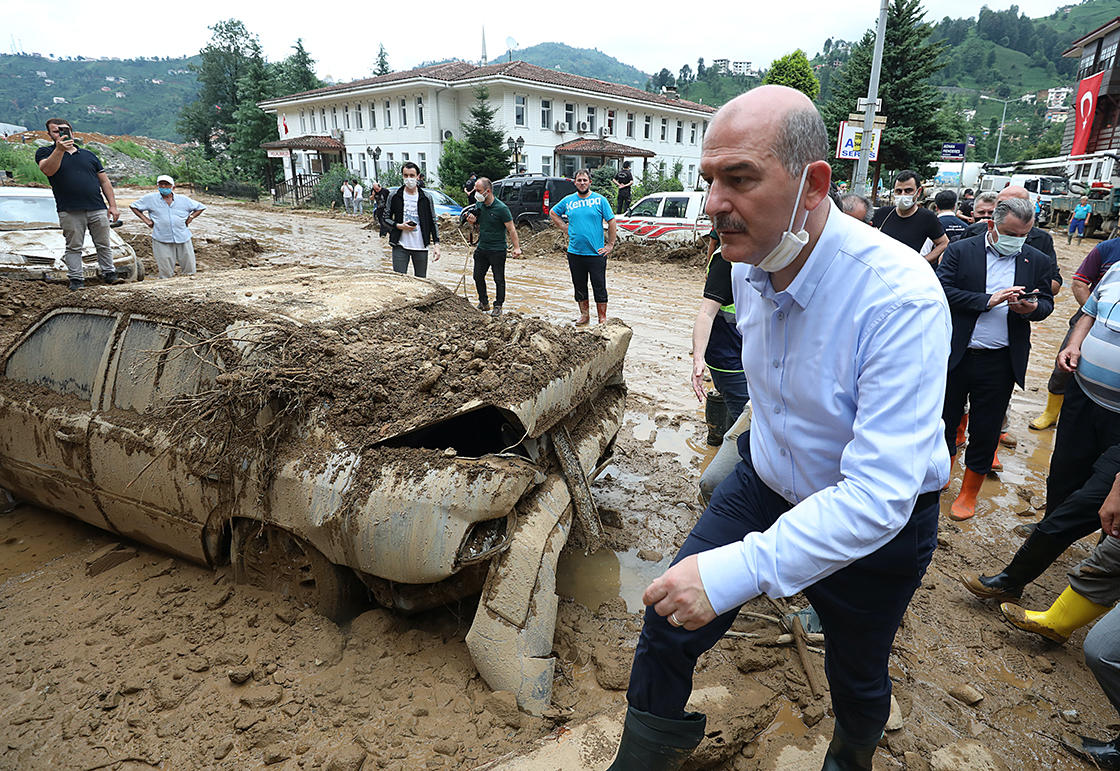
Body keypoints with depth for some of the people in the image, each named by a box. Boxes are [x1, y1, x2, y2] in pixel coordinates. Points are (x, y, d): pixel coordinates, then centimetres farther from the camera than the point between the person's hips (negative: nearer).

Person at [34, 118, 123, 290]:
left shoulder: (89, 155, 19)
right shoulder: (45, 153, 9)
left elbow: (104, 182, 17)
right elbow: (48, 170, -13)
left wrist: (112, 205, 7)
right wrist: (59, 149, -25)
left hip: (98, 209, 3)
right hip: (70, 211, -3)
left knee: (104, 245, 6)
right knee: (73, 247, 0)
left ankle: (109, 274, 15)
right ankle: (76, 279, 4)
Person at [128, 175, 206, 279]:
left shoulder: (183, 200, 8)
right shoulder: (150, 198, 7)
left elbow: (200, 207, 19)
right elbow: (133, 206, 17)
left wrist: (190, 218, 5)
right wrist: (146, 220, 4)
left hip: (183, 239, 1)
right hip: (162, 241, -1)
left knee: (190, 273, 3)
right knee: (166, 275, -2)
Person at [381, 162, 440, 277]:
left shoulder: (427, 198, 5)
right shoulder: (395, 197, 4)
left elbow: (433, 222, 7)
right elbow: (385, 219, 8)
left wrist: (436, 244, -3)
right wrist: (399, 226, -11)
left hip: (421, 247, 1)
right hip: (400, 247, -1)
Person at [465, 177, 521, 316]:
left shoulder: (501, 208, -16)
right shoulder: (478, 204, 4)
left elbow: (511, 229, -13)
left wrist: (516, 247, -20)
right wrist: (472, 221, -4)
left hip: (497, 250, -7)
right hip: (481, 248, 7)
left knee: (499, 279, 3)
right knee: (478, 276, 11)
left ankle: (498, 306, 15)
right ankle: (484, 303, 27)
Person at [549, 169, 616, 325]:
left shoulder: (600, 200, -2)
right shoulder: (568, 201, 6)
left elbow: (611, 222, 1)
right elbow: (552, 213, 20)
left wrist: (610, 245, -3)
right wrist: (565, 228, 8)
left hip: (596, 253, -3)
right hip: (575, 253, 3)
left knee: (599, 287, 0)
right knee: (579, 286, 12)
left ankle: (602, 318, 9)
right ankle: (584, 314, 27)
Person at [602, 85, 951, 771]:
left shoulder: (902, 298, -33)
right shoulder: (747, 263, -11)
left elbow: (879, 496, -36)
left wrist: (738, 572, -43)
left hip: (876, 525, -4)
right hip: (765, 482, 5)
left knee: (857, 675, 21)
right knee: (669, 622, 0)